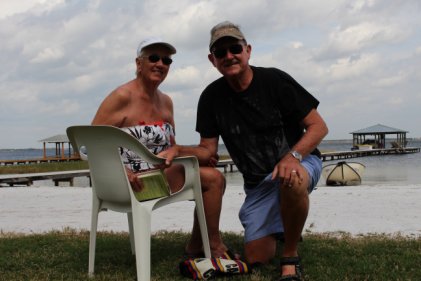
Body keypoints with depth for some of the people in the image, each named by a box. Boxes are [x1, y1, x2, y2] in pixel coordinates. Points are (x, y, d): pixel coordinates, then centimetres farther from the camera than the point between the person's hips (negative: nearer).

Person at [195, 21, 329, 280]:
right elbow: (209, 151, 0)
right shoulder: (212, 97, -3)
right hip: (257, 183, 4)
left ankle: (291, 260, -19)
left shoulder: (274, 80, -14)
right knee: (257, 258, 0)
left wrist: (293, 156, -32)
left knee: (292, 181, -42)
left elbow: (319, 126, -14)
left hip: (300, 162, -4)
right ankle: (280, 225, 35)